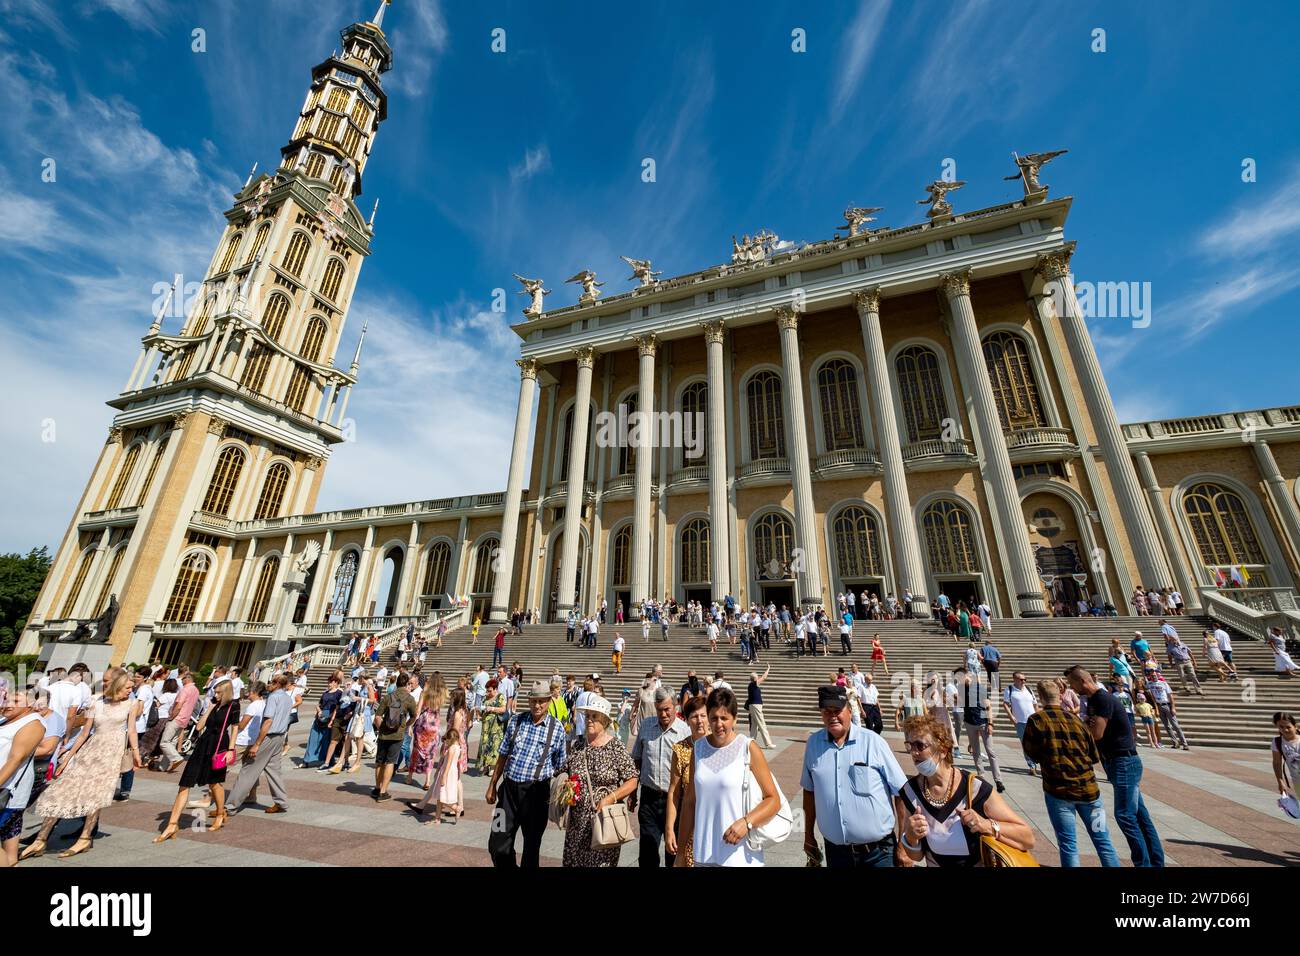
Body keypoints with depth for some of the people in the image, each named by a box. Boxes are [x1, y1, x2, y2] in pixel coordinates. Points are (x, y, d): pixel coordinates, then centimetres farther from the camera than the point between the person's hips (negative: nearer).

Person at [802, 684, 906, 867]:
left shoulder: (873, 741, -13)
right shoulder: (813, 743, -5)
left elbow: (901, 792, -7)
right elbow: (809, 791, 6)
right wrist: (808, 835, 10)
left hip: (878, 851, -2)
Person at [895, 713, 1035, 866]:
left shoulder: (974, 790, -17)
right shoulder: (909, 791, -9)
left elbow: (1028, 839, -10)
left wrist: (988, 825, -24)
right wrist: (910, 837, -19)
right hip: (934, 864, 1)